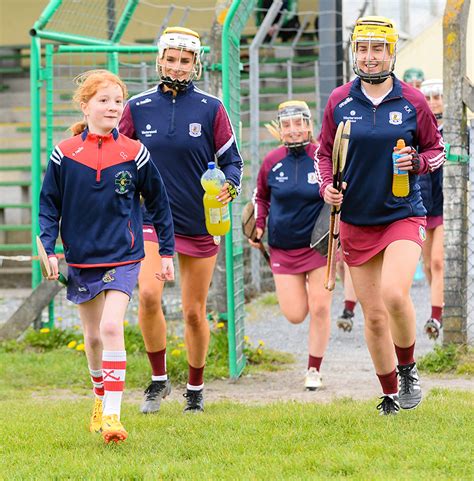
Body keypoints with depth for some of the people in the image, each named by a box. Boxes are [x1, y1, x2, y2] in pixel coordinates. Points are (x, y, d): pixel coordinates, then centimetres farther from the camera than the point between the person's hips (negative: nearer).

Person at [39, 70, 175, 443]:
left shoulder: (134, 154, -4)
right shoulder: (64, 154, -2)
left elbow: (158, 202, 7)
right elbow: (49, 204, 6)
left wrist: (167, 251, 8)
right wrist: (48, 248, -6)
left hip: (123, 258, -2)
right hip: (81, 259, 2)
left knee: (112, 328, -18)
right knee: (92, 336, 14)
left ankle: (112, 413, -20)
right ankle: (101, 398, 37)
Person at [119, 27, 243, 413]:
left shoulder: (211, 109, -2)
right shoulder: (138, 108, 1)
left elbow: (232, 160, 2)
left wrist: (230, 185, -17)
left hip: (200, 222, 0)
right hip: (153, 218, 0)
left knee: (194, 312, 5)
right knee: (148, 295, -20)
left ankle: (195, 389, 24)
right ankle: (159, 379, -2)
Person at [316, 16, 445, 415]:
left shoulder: (412, 101, -1)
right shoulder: (339, 102, 3)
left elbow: (437, 150, 9)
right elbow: (324, 153, 13)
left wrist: (417, 162, -12)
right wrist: (327, 187, -5)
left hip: (404, 216, -2)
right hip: (356, 221, 3)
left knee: (393, 293, -25)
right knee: (373, 315, 5)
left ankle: (408, 369, 1)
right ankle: (391, 396, 20)